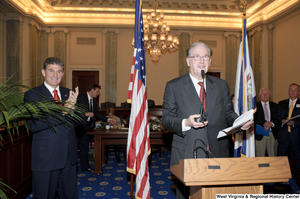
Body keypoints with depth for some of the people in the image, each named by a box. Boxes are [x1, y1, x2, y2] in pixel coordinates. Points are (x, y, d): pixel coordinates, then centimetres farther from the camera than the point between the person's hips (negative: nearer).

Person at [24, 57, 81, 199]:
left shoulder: (68, 93, 7)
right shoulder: (32, 95, -6)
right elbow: (33, 125, -20)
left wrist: (73, 105, -20)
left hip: (69, 155, 5)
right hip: (45, 157, -4)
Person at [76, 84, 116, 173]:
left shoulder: (94, 101, 14)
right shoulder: (80, 97, -8)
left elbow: (96, 114, 15)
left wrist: (107, 120, 9)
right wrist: (85, 114, -19)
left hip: (87, 127, 7)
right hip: (78, 126, -6)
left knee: (85, 148, 13)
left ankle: (85, 167, 21)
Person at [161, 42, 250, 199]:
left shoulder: (221, 85, 12)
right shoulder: (173, 86, 0)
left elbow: (228, 114, 14)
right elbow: (166, 119, -3)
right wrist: (185, 123, -21)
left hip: (218, 154, 3)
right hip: (186, 155, -3)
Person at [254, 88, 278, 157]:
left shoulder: (275, 106, 13)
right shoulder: (255, 106, 3)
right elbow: (255, 119, -9)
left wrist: (271, 124, -13)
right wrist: (265, 123, -21)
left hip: (273, 134, 3)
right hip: (260, 135, -3)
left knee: (273, 156, 7)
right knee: (260, 157, 1)